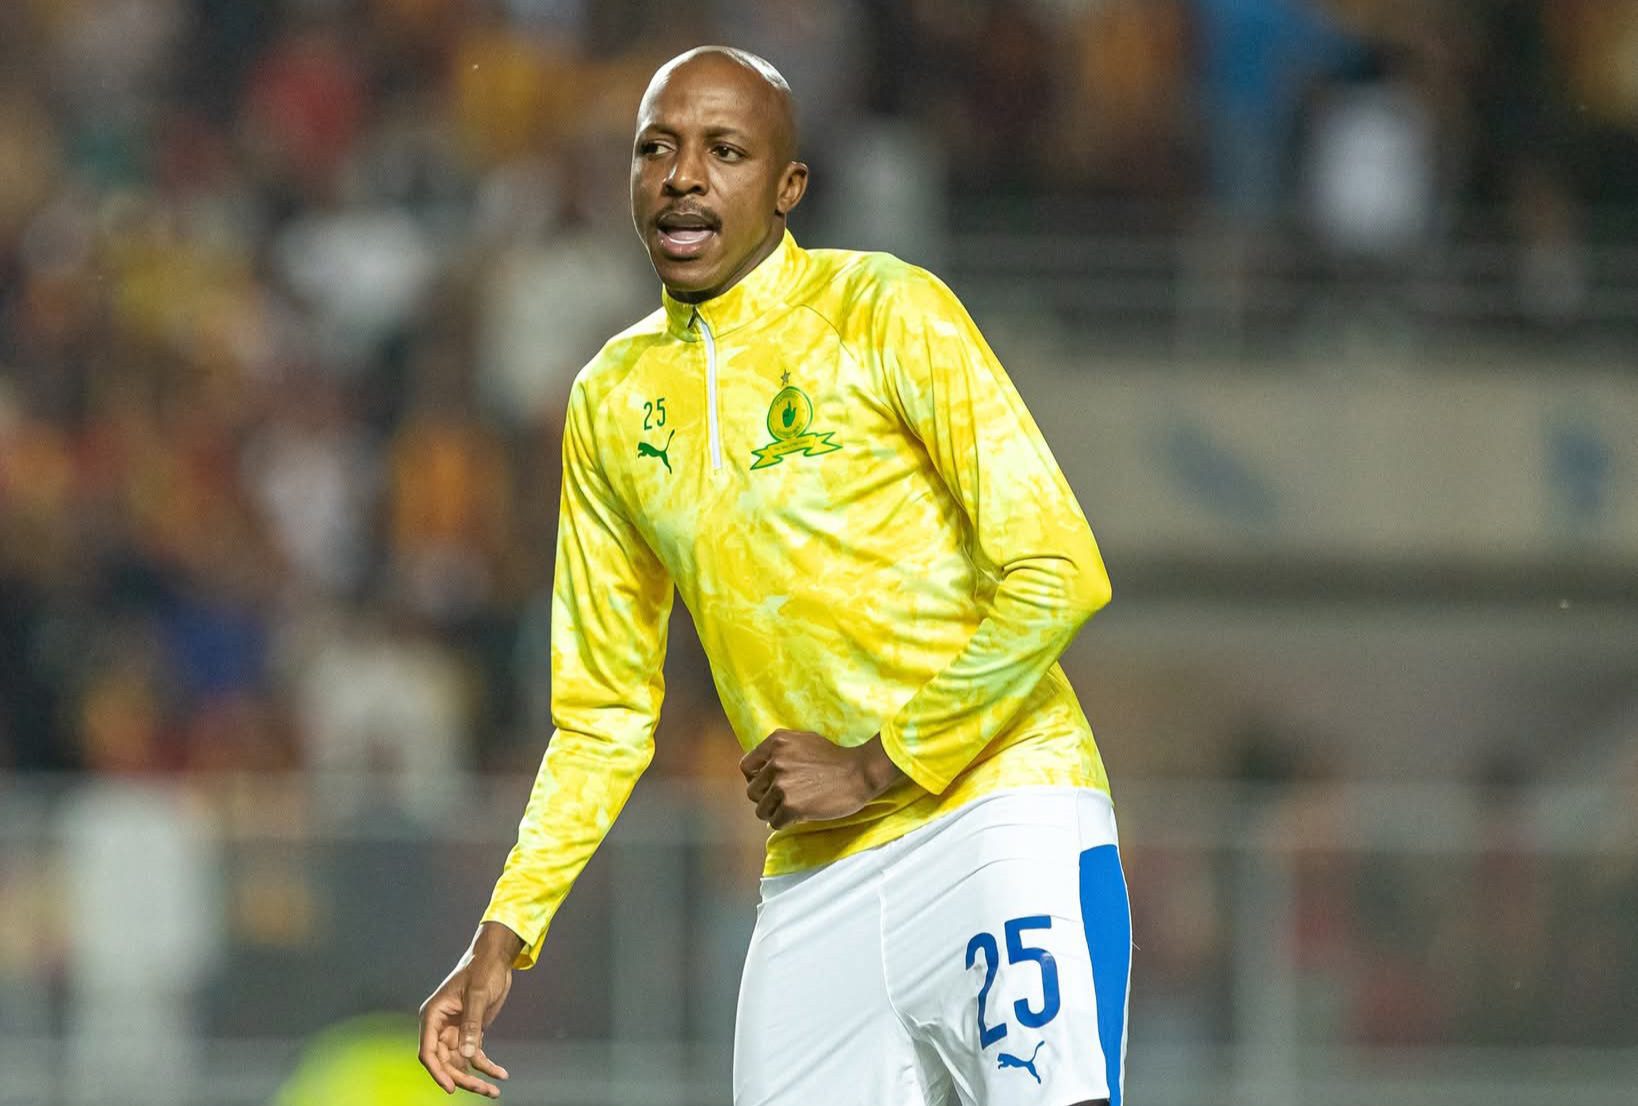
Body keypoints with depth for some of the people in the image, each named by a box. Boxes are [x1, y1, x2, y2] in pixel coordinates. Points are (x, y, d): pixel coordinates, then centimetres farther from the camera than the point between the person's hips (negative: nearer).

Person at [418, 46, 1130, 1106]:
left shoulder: (885, 311, -3)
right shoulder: (612, 400, 13)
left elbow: (1058, 576, -10)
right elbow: (605, 711, 19)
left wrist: (872, 769, -10)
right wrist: (503, 938, 9)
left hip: (999, 809, -5)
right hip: (813, 879, 5)